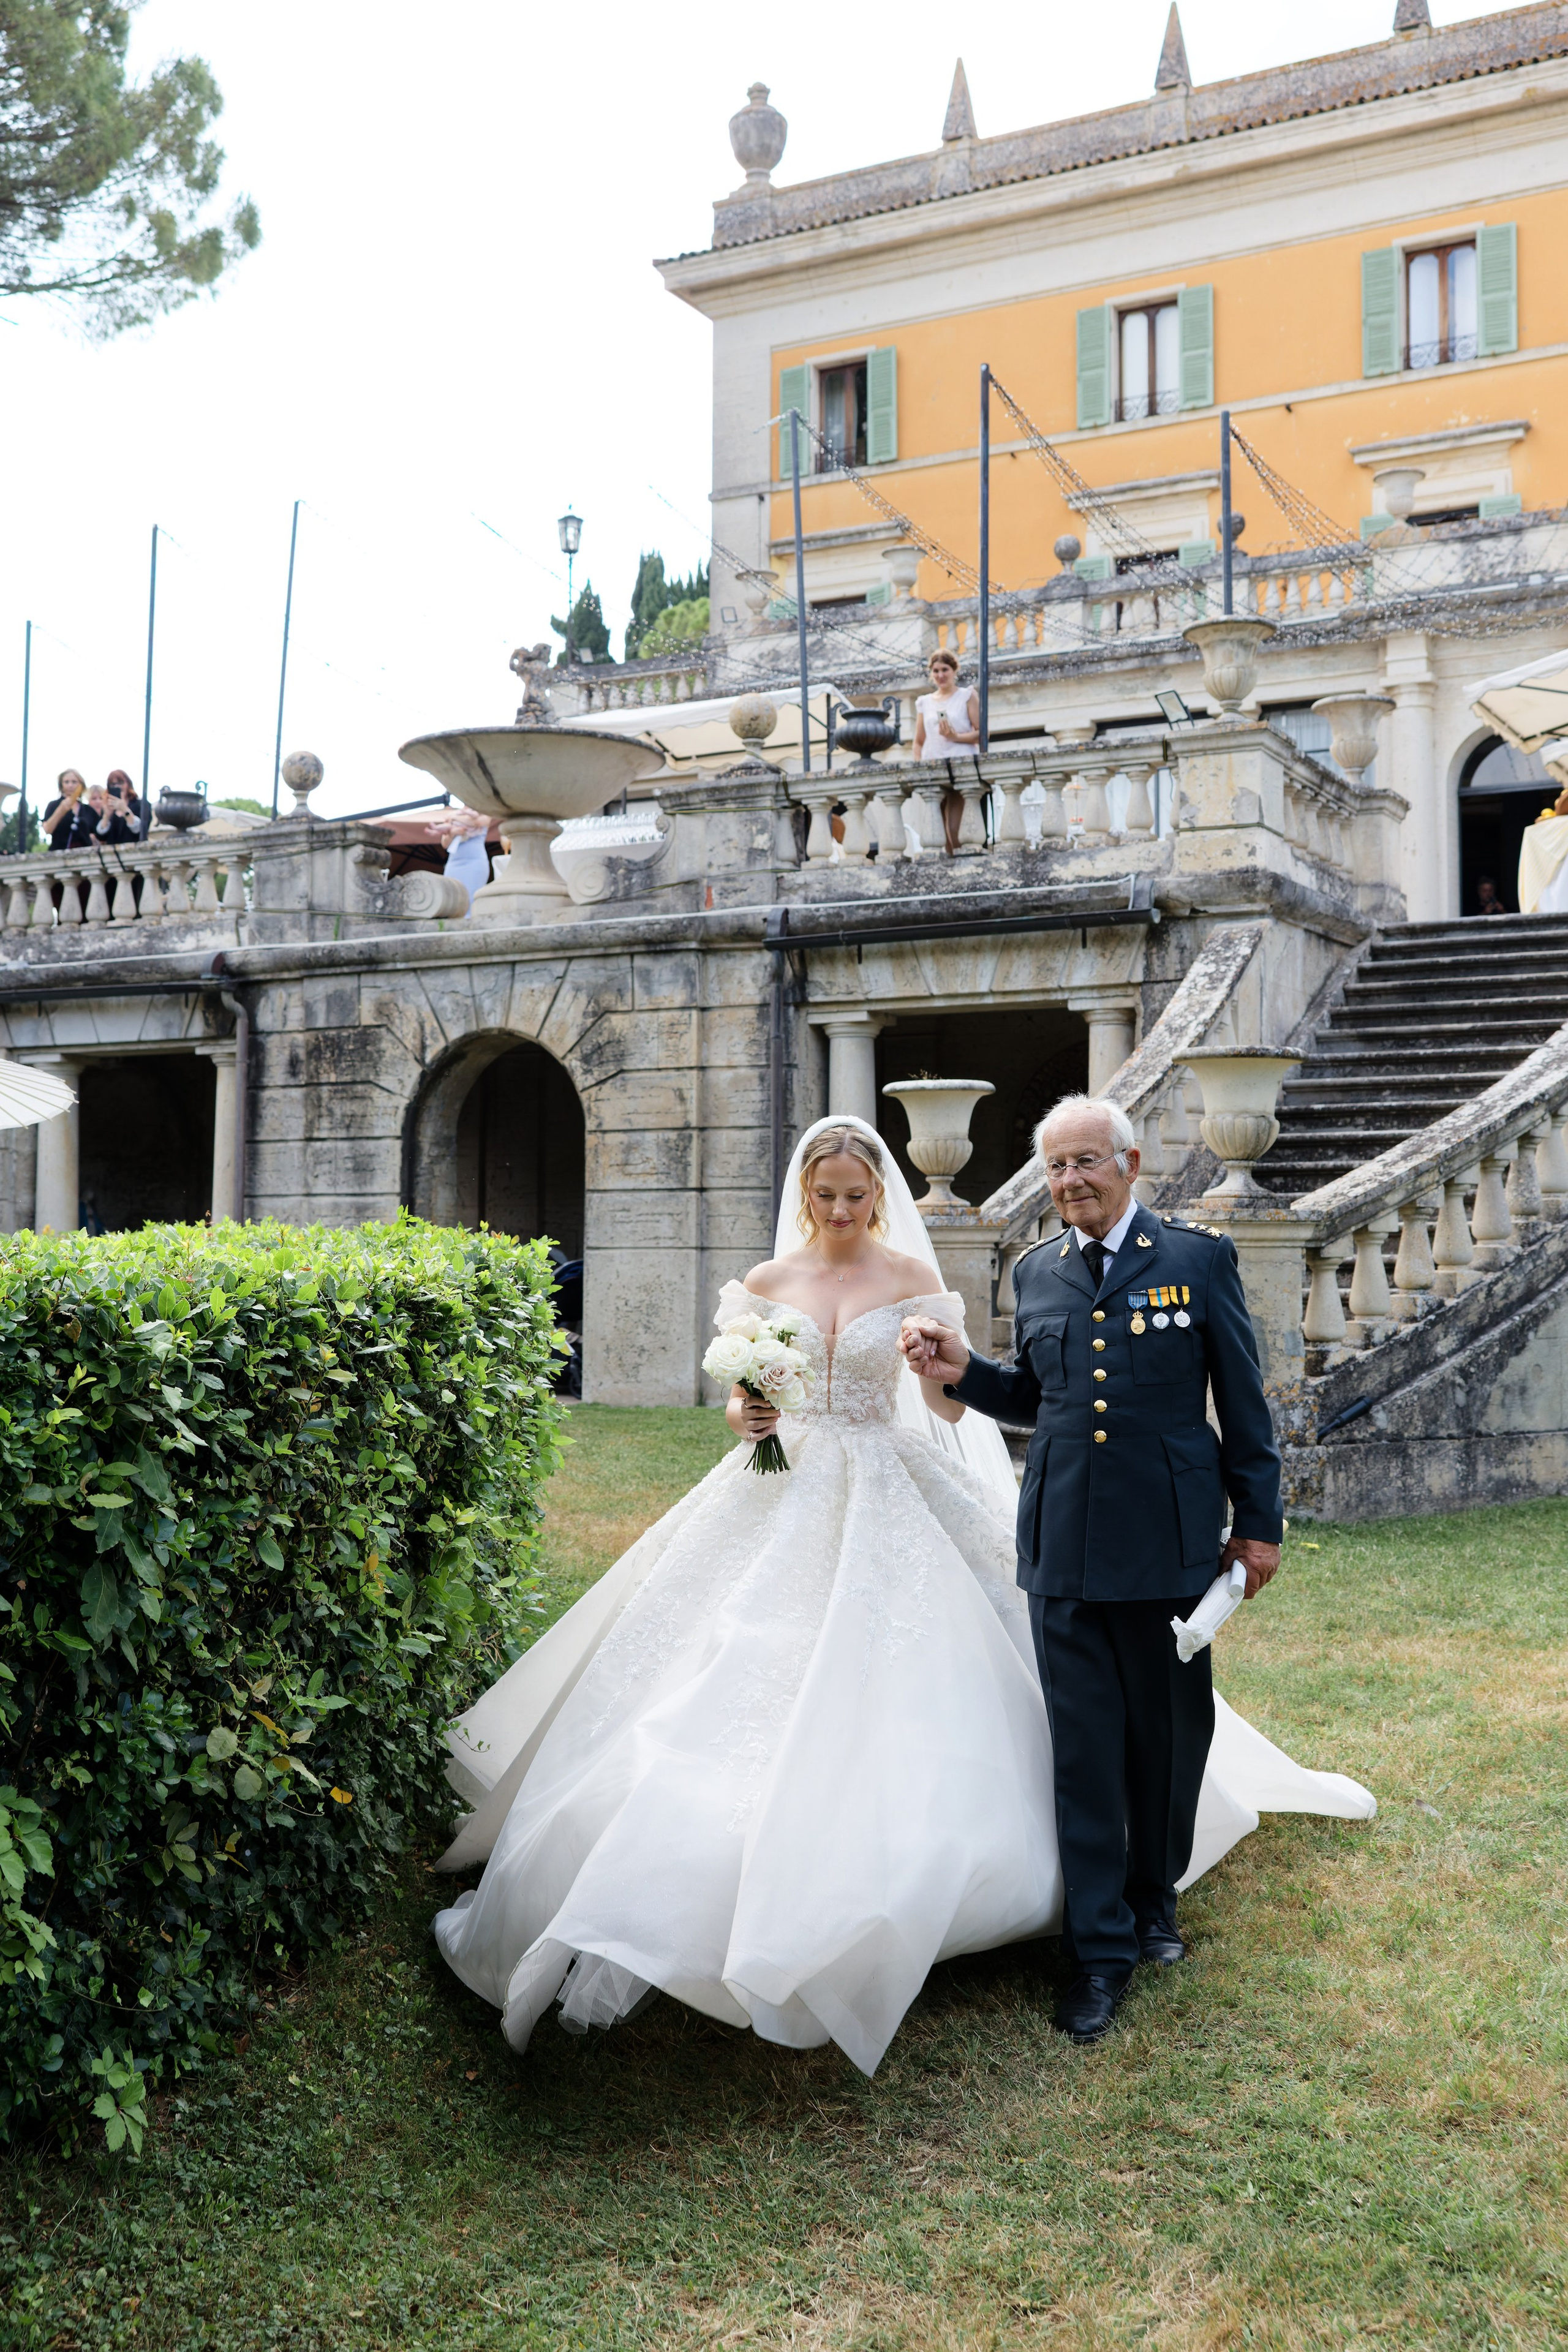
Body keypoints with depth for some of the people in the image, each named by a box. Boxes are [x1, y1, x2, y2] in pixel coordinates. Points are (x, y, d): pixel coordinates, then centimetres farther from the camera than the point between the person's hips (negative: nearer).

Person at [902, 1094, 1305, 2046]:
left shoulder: (1199, 1258, -3)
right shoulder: (1037, 1272, 7)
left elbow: (1243, 1401, 0)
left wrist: (1259, 1522, 1)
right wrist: (962, 1370, -1)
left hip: (1170, 1542, -2)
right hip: (1064, 1546, 2)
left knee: (1170, 1733, 13)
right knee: (1084, 1748, 5)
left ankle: (1153, 1898, 37)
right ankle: (1103, 1947, 17)